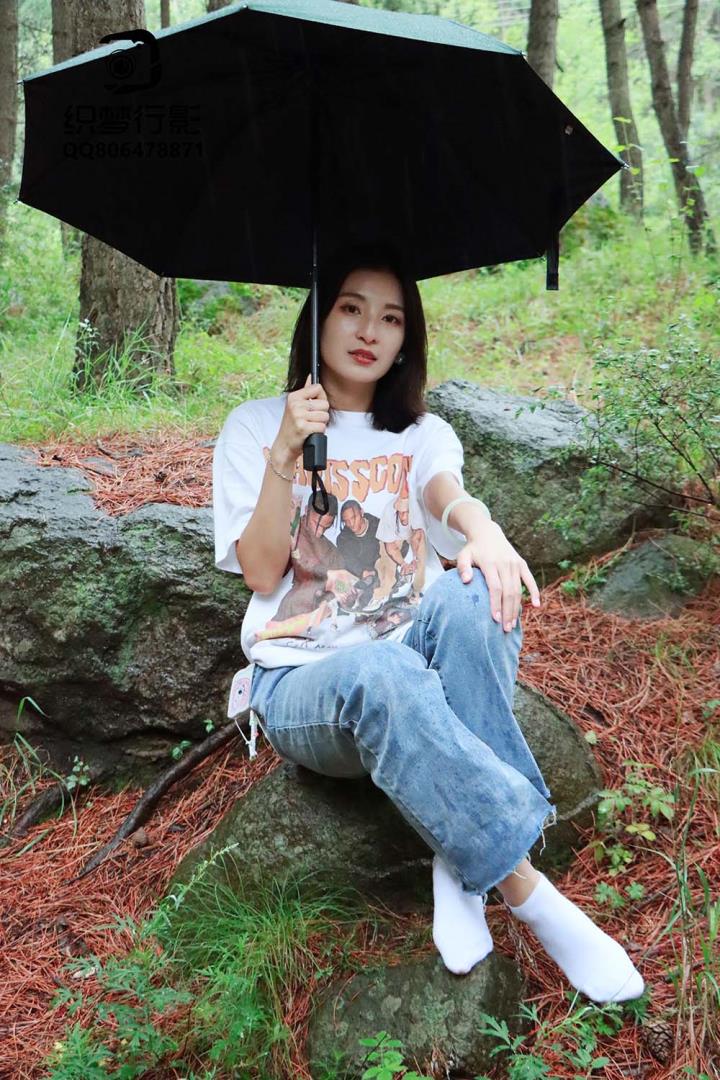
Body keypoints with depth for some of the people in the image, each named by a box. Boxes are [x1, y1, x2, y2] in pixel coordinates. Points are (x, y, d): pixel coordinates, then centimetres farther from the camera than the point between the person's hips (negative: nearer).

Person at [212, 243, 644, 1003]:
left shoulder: (423, 433, 15)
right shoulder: (253, 428, 8)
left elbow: (448, 494, -11)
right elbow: (262, 573, -2)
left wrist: (484, 530, -36)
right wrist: (286, 454, -16)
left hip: (410, 663, 2)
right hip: (303, 683, -2)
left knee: (473, 593, -34)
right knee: (378, 675, -40)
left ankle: (462, 855, -28)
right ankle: (527, 892, -32)